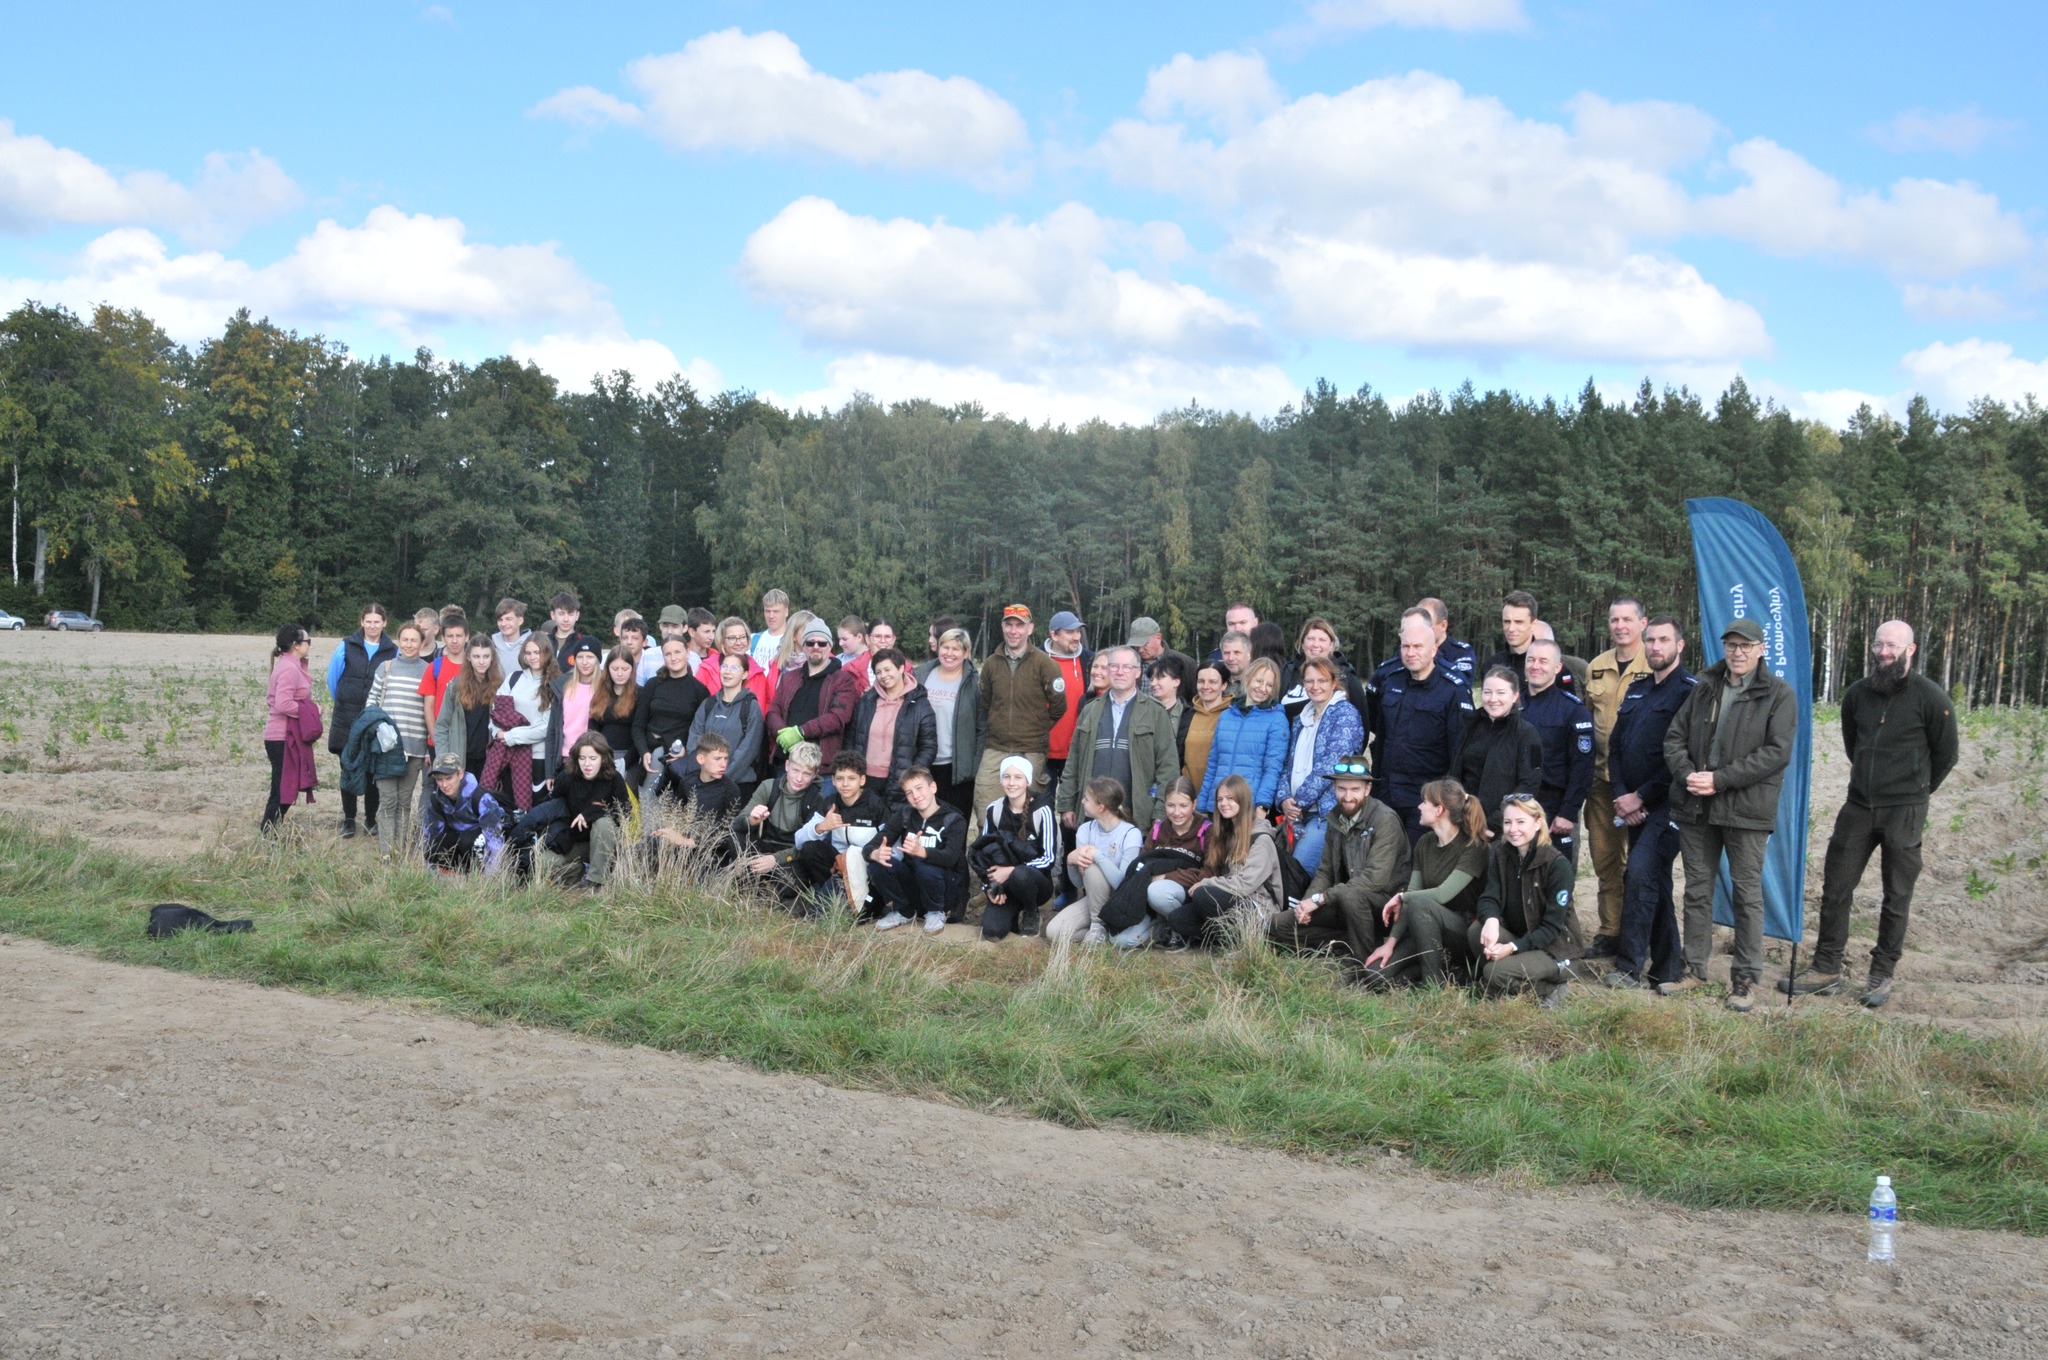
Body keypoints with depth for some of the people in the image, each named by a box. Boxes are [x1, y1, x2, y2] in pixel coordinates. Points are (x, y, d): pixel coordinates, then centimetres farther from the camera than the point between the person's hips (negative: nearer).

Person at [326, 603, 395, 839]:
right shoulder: (346, 646, 0)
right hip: (347, 719, 0)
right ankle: (348, 819, 12)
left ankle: (371, 818, 16)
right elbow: (332, 677, 10)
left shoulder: (392, 651, 0)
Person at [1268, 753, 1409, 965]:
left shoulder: (1385, 820, -17)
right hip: (1345, 904, 7)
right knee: (1279, 926, -5)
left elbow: (1375, 878, -26)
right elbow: (1326, 870, 10)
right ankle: (1351, 948, -7)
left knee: (1349, 896, -40)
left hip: (1384, 903, -7)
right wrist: (1307, 901, -11)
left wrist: (1320, 898, -25)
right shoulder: (1336, 817, 5)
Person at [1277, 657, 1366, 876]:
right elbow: (1289, 764, 17)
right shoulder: (1302, 718, 19)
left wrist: (1299, 799, -11)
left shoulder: (1345, 714, -4)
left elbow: (1332, 764, -14)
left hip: (1327, 811, -7)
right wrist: (1285, 799, -2)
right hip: (1298, 813, 7)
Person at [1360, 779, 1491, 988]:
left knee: (1419, 903, -36)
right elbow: (1412, 891, 4)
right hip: (1426, 930, 6)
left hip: (1464, 931, -6)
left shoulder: (1473, 847, -13)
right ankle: (1440, 965, 1)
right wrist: (1391, 942, -5)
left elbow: (1443, 894, -22)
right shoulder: (1425, 844, 8)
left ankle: (1436, 984, -23)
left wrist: (1401, 898, -8)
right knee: (1375, 976, -17)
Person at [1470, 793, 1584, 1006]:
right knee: (1476, 932, -27)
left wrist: (1512, 947, -30)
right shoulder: (1499, 854, -1)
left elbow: (1552, 926, -18)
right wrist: (1491, 920, -34)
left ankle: (1552, 986, -4)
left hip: (1551, 946, -5)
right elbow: (1489, 898, -9)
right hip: (1513, 933, 5)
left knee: (1497, 972, -29)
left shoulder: (1558, 865, -17)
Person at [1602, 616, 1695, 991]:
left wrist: (1641, 797, -13)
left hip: (1666, 805, -8)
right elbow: (1615, 745, 15)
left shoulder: (1690, 691, -8)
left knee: (1640, 874, -19)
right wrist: (1621, 795, 0)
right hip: (1633, 805, 8)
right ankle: (1664, 969, 19)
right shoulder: (1636, 690, 16)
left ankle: (1630, 967, -17)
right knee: (1653, 882, 11)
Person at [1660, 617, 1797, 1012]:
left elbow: (1777, 752, -13)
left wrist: (1720, 780, -17)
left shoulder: (1778, 694, -3)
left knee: (1747, 892, 2)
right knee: (1697, 889, 11)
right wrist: (1686, 774, -9)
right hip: (1696, 806, 5)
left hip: (1747, 808, -5)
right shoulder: (1704, 689, 11)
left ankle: (1746, 977, 9)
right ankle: (1694, 968, 22)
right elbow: (1675, 738, 11)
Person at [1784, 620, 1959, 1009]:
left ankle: (1882, 975, 12)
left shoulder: (1930, 698, -8)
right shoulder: (1856, 695, 5)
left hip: (1904, 812, -4)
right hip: (1858, 805, 4)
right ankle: (1826, 969, 10)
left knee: (1897, 897, 4)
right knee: (1836, 887, 3)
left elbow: (1945, 755, 4)